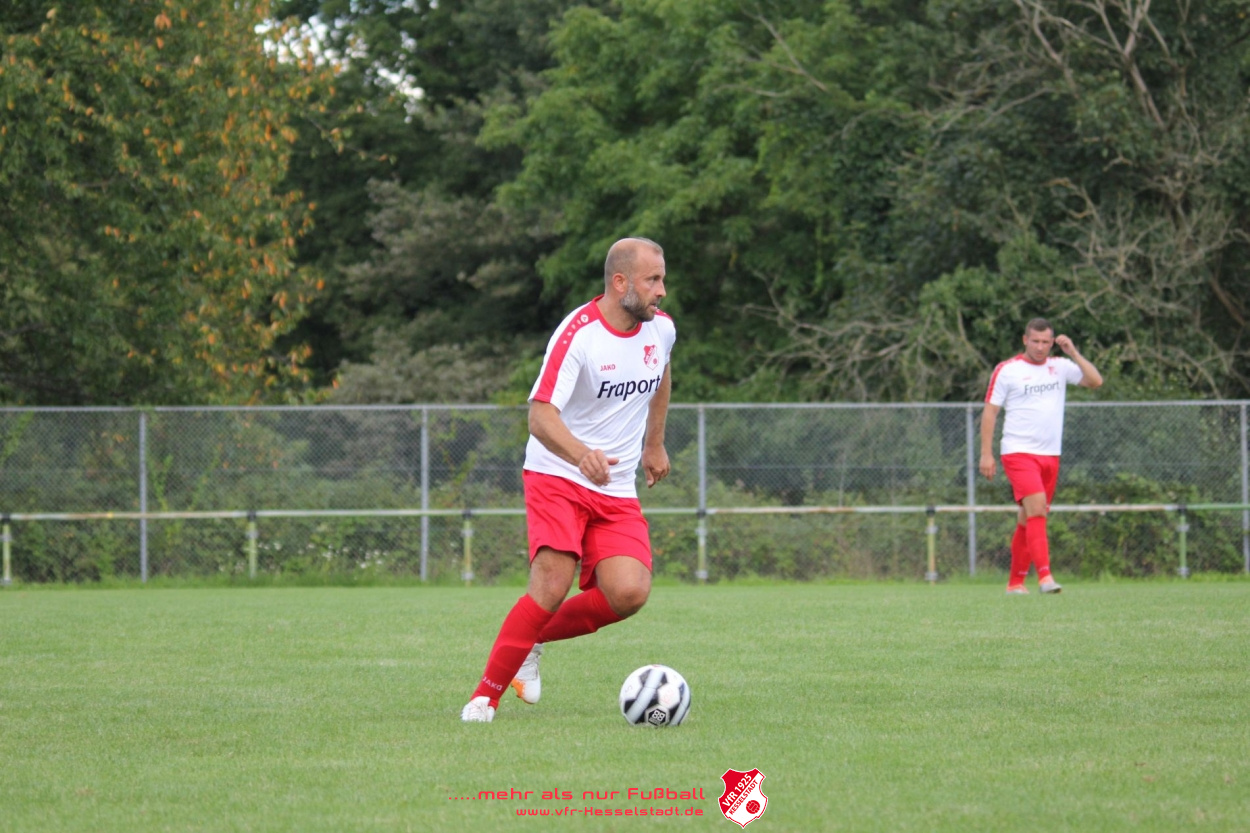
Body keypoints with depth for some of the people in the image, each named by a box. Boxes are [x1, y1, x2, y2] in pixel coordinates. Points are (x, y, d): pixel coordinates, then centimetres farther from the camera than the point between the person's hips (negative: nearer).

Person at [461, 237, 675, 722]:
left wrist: (655, 444, 32)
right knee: (552, 587, -22)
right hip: (556, 477, -5)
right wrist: (582, 454, -43)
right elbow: (541, 415, -25)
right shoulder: (577, 334, -17)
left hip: (617, 490, 6)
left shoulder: (661, 329, 4)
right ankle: (485, 695, -9)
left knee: (629, 593, -15)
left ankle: (536, 639, 10)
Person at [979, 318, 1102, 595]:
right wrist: (986, 453, -5)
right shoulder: (1007, 370, -1)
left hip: (1050, 455, 4)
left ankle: (1016, 582, 16)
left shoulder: (1061, 366, 9)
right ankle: (1045, 577, -27)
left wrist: (1073, 353, -9)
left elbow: (1095, 381, -1)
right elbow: (990, 411, 1)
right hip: (1019, 453, -4)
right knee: (1037, 508, -20)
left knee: (1029, 519, 8)